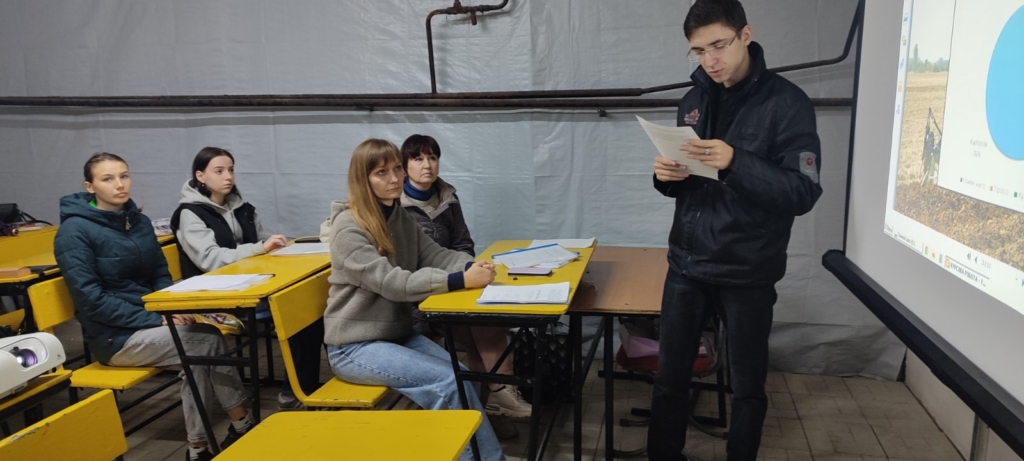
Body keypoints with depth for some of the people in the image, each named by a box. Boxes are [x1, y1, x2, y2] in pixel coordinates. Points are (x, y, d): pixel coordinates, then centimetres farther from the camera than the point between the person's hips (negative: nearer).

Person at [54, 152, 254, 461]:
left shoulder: (139, 221, 7)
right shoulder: (75, 231, -13)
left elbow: (160, 275, 13)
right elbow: (91, 300, -18)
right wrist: (156, 320, -22)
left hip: (146, 322, 6)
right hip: (113, 336, -6)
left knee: (199, 354, -20)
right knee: (208, 340, -20)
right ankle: (243, 426, -6)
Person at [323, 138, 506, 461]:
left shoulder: (400, 216, 6)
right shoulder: (348, 229, -19)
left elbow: (435, 255, 2)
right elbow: (392, 282, -28)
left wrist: (471, 265, -20)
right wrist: (461, 280, -35)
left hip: (397, 333, 7)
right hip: (355, 346, -7)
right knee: (446, 383, -19)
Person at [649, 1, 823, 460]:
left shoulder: (787, 103, -10)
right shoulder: (694, 99, 8)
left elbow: (803, 194, -17)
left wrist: (735, 162, -30)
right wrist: (666, 175, -9)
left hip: (747, 273, -4)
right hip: (686, 265, 5)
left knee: (747, 385, 11)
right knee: (670, 376, 13)